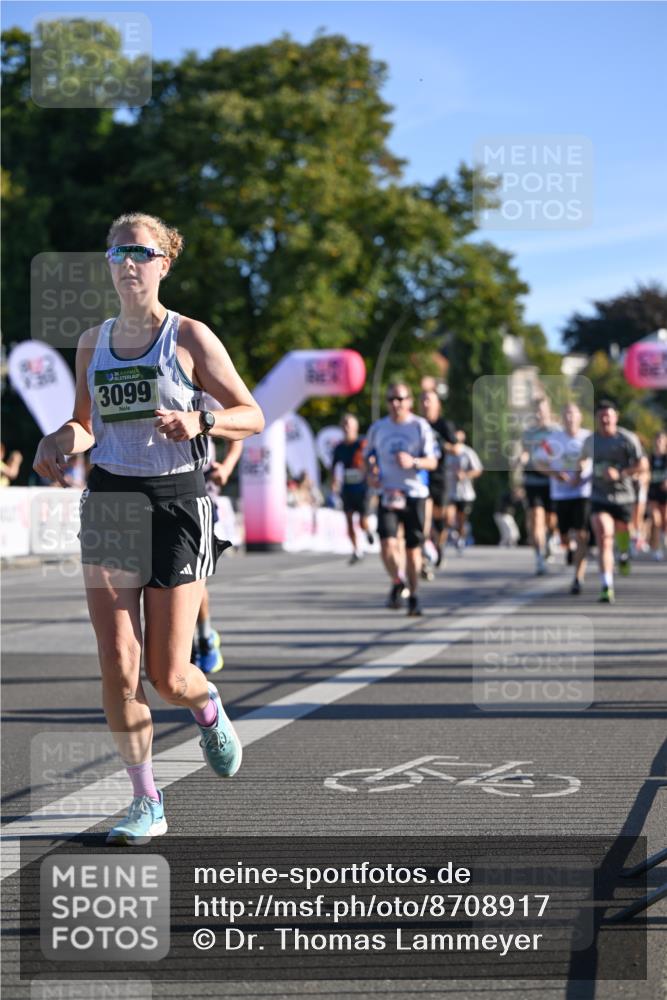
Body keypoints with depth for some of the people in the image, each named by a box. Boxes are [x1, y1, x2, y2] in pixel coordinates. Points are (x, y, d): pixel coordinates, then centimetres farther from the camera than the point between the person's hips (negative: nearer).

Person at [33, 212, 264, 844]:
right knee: (117, 667, -5)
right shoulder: (93, 343, 10)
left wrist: (200, 421, -19)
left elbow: (252, 416, 0)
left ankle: (208, 708, 33)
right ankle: (146, 802, 8)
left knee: (167, 676, -4)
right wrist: (60, 442, -1)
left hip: (177, 504, -3)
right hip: (108, 502, 4)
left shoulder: (189, 337, -3)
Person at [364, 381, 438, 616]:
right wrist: (371, 474, -2)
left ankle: (413, 596, 19)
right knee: (388, 545, -16)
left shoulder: (420, 426, -1)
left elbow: (432, 462, -3)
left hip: (414, 494, -1)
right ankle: (397, 583, 12)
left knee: (413, 548, 4)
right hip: (387, 493, 1)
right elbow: (368, 457, 19)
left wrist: (413, 462, -23)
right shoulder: (378, 428, 7)